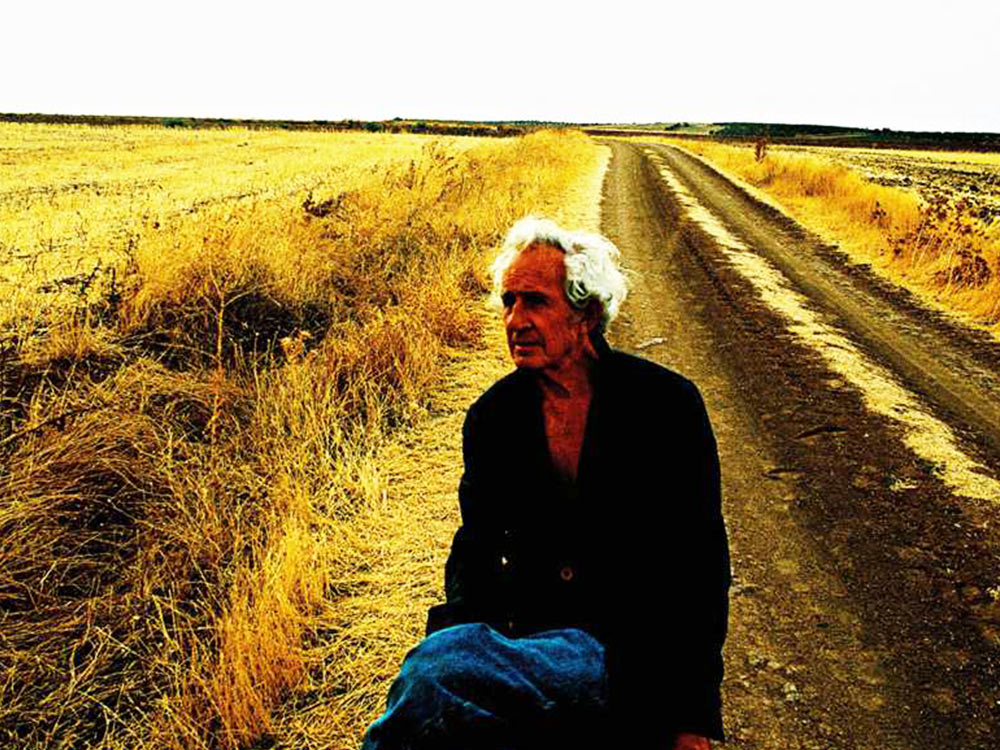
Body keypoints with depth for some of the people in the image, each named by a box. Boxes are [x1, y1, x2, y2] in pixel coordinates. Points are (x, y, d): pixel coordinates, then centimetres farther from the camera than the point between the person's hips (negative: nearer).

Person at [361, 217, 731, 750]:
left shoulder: (667, 404, -5)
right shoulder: (492, 416, 5)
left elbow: (703, 564, -2)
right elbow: (477, 545, 12)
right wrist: (454, 634, -10)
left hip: (628, 651, -4)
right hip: (525, 633, 4)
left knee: (435, 673, -31)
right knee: (438, 657, -32)